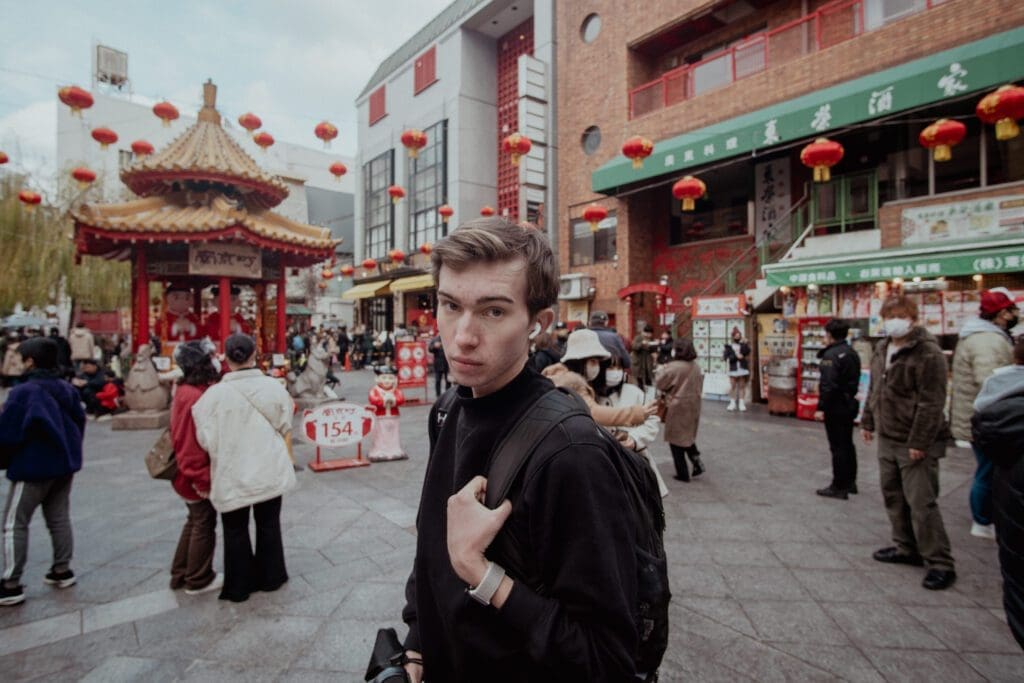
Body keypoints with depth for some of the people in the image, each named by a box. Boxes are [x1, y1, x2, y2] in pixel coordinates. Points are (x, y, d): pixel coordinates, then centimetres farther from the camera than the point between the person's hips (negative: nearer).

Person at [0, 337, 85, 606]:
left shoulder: (23, 392, -18)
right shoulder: (68, 389, 5)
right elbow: (79, 424, 12)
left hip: (33, 467, -7)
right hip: (64, 464, 7)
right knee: (59, 518, 15)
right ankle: (62, 570, 22)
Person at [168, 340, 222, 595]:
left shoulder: (189, 391, 6)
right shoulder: (195, 397, -26)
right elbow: (192, 443, -27)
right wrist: (202, 478, -22)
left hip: (190, 474, 10)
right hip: (198, 476, -10)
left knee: (195, 521, 22)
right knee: (204, 525, 6)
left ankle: (181, 574, 36)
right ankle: (199, 580, 23)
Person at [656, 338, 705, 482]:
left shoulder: (673, 367, -19)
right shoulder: (696, 367, 3)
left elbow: (659, 383, -11)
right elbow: (699, 387, 13)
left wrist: (662, 369, 4)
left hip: (677, 407, -7)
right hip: (693, 406, 7)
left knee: (676, 439, 6)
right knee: (688, 435, 24)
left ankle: (683, 473, 11)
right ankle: (696, 460, 9)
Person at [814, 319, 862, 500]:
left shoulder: (831, 354, -18)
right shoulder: (852, 353, 11)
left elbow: (828, 385, -24)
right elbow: (854, 380, 16)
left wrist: (821, 408, -21)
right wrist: (849, 396, 20)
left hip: (836, 405, -9)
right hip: (849, 403, 9)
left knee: (838, 446, -4)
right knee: (847, 444, 17)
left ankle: (839, 487, 2)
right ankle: (850, 482, 28)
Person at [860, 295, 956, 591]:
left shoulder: (928, 353, -16)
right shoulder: (882, 350, 11)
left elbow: (932, 403, -19)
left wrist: (920, 442, -20)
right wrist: (868, 421, 18)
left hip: (915, 444, -8)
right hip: (887, 438, 9)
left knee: (921, 503, -5)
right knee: (893, 497, 16)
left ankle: (940, 563, 8)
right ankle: (906, 548, 31)